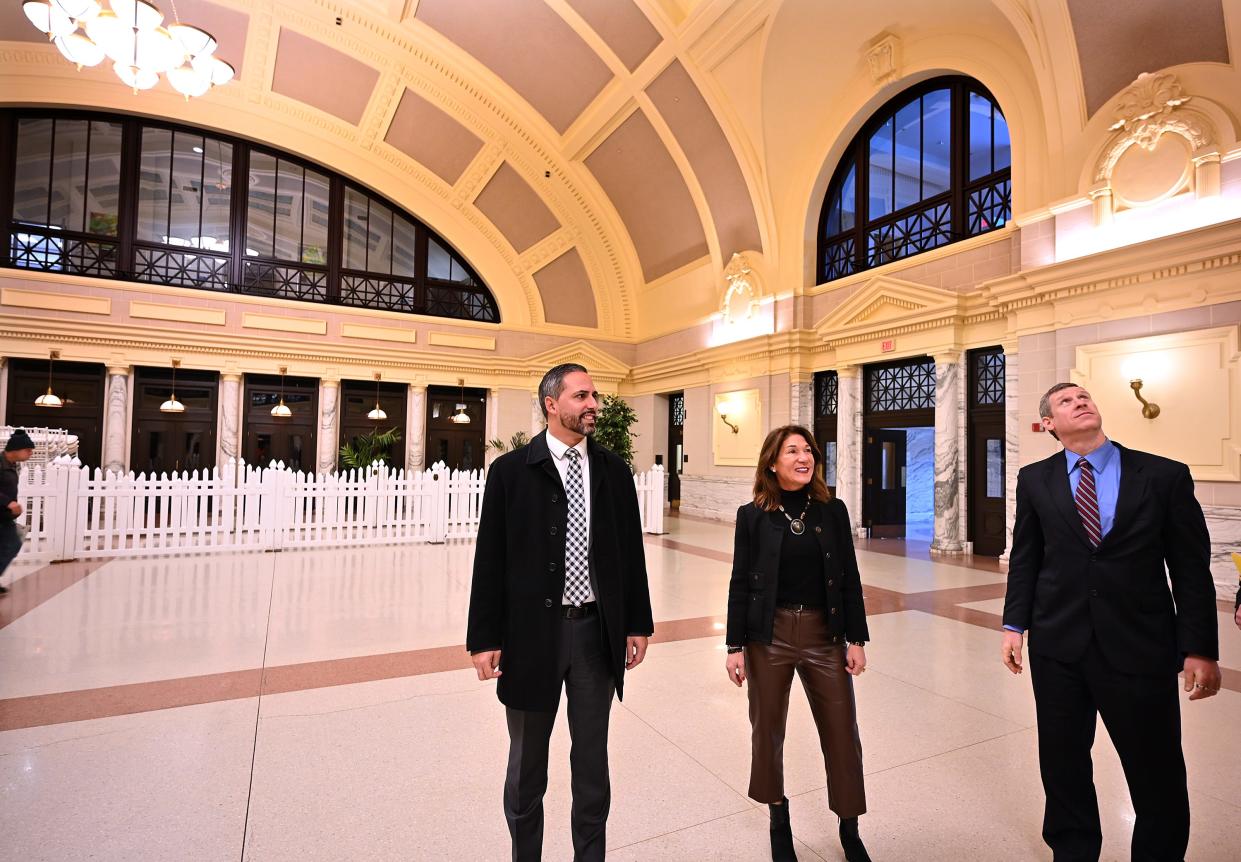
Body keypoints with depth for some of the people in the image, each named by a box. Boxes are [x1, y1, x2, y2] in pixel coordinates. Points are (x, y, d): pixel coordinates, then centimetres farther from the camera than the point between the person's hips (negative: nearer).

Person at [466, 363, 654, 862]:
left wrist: (638, 623, 6)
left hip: (598, 632, 2)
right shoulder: (511, 470, -7)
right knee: (527, 764, 18)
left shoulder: (614, 471, 2)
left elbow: (632, 553, 6)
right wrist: (484, 638, -7)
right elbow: (490, 560, -6)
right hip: (532, 633, -2)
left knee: (592, 760, 18)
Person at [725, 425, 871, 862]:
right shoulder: (752, 515, -5)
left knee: (842, 733, 9)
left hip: (824, 634, 1)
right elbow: (740, 583, -3)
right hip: (769, 636, -1)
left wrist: (857, 639, 1)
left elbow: (849, 579, 4)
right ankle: (778, 820, 37)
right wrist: (735, 646, -3)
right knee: (768, 730, 13)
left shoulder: (833, 510, 0)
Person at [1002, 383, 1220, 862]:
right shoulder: (1034, 480, 2)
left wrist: (1201, 649, -4)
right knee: (1062, 763, 15)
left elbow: (1191, 568, -1)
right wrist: (1014, 625, 1)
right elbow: (1024, 559, 5)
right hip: (1057, 645, 1)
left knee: (1157, 770, 11)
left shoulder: (1165, 475, -2)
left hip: (1140, 647, -1)